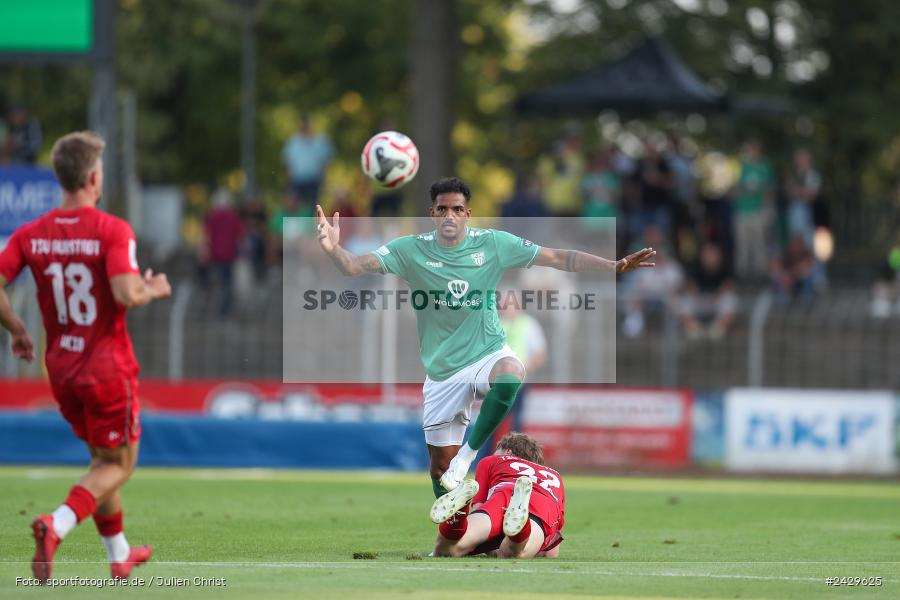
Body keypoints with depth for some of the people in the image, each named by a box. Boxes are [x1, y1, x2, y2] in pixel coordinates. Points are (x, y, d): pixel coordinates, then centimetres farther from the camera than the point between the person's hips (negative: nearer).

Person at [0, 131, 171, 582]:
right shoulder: (112, 231, -16)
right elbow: (126, 294, -27)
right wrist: (154, 290, -5)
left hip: (61, 367, 6)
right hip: (108, 367, -6)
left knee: (101, 458, 24)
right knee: (118, 464, 6)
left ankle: (118, 553, 31)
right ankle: (56, 526, -19)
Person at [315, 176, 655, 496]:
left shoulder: (493, 244, -6)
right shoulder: (410, 250, -7)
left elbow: (559, 258, -5)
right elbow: (356, 267, -16)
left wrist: (614, 266, -14)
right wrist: (333, 250, -38)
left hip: (489, 354, -1)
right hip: (442, 372, 1)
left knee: (510, 374, -38)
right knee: (440, 464, 4)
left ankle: (469, 453, -21)